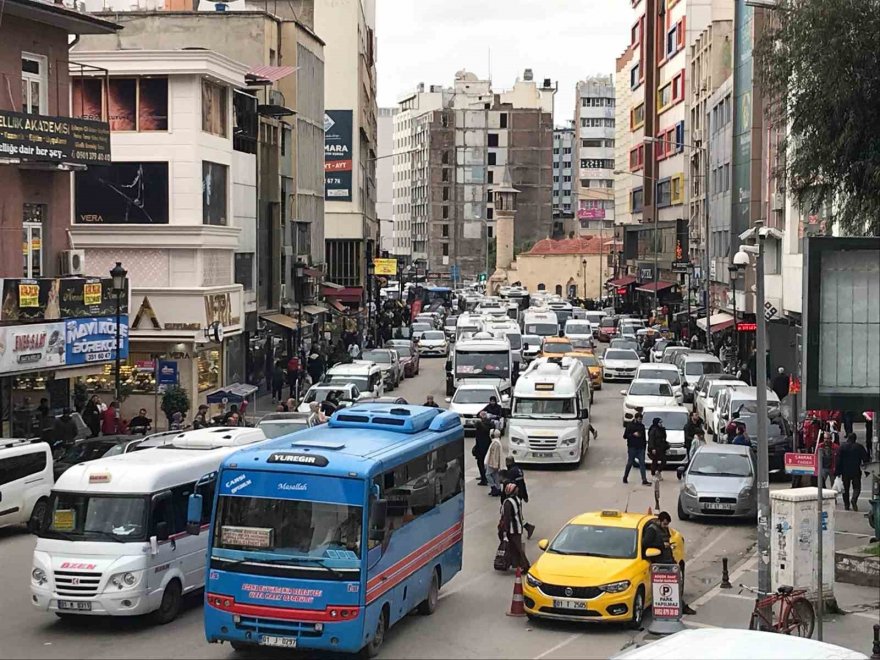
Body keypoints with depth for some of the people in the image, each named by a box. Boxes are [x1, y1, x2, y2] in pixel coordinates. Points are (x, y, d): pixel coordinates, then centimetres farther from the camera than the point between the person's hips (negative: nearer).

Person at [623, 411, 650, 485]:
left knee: (642, 463, -4)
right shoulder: (630, 426, -4)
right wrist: (633, 434, -18)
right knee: (630, 463, 5)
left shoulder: (642, 426, 9)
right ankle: (625, 477, 24)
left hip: (640, 448, 4)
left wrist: (644, 446, 13)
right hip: (632, 448, -4)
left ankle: (644, 480, -8)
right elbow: (625, 436, -7)